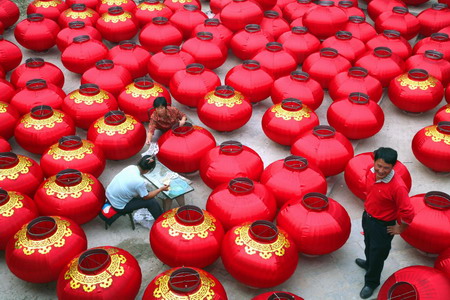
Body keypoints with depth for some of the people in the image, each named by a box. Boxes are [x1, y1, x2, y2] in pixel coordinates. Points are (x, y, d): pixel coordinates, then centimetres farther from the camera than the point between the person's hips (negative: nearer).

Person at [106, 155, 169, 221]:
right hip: (119, 206, -7)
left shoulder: (131, 167, -11)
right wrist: (161, 189, -2)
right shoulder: (140, 182, -30)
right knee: (151, 202, -2)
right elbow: (146, 197, -10)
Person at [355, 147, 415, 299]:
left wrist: (400, 229, -15)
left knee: (377, 253, 16)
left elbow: (408, 212, -29)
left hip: (383, 225, -6)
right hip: (367, 216, 7)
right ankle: (369, 263, 63)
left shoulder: (397, 186, -36)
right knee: (369, 245, 33)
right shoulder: (371, 172, -15)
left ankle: (371, 283, 41)